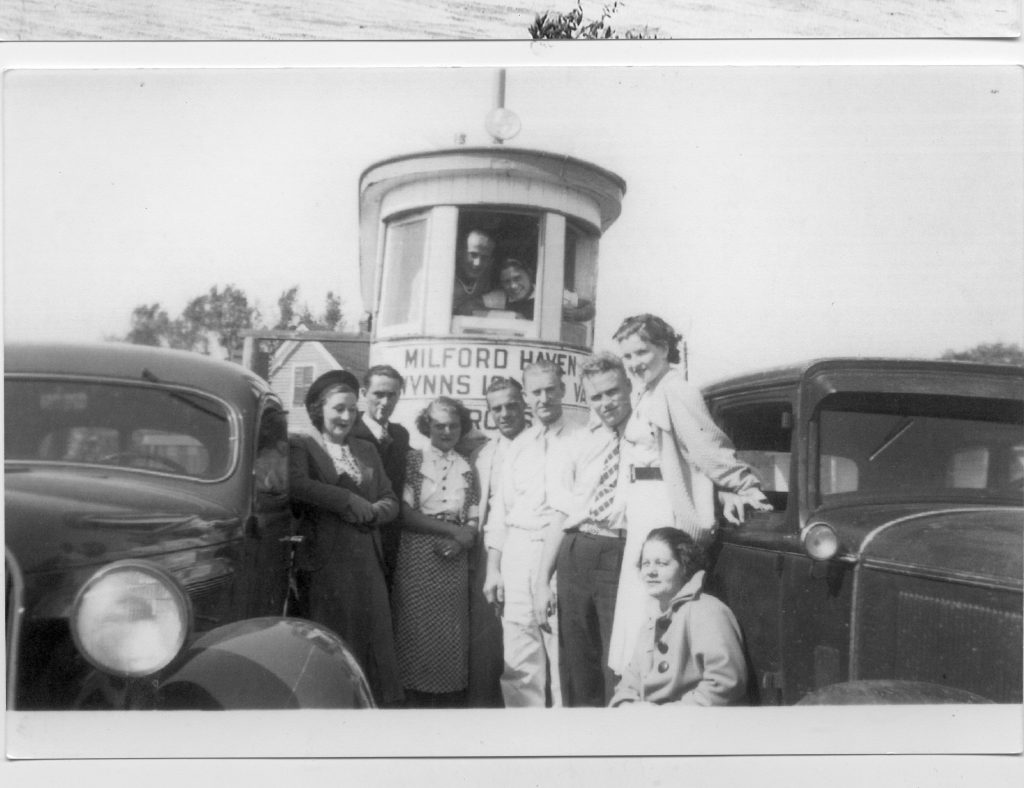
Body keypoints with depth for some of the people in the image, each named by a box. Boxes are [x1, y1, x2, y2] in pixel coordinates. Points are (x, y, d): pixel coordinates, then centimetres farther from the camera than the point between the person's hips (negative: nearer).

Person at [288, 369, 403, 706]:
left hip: (368, 561, 5)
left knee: (375, 638, 4)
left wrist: (374, 510, -6)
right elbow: (297, 485, -19)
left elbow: (391, 501, 17)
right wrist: (349, 500, -14)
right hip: (326, 561, -5)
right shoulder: (300, 444, 1)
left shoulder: (366, 450, 20)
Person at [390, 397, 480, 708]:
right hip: (416, 559, -3)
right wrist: (452, 530, -9)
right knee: (416, 629, -3)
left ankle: (450, 699, 11)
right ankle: (415, 699, 9)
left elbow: (473, 521, 10)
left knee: (451, 632, 2)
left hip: (453, 561, 3)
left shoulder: (467, 468, 11)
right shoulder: (413, 459, 2)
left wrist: (461, 541, -11)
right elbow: (405, 513, -6)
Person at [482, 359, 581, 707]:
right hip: (518, 551, 4)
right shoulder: (517, 447, 17)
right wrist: (493, 568, 10)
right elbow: (500, 509, 16)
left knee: (565, 656, -4)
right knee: (519, 660, 3)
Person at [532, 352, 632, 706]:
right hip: (575, 554, 4)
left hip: (626, 556, -4)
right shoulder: (581, 441, 15)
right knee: (575, 666, 9)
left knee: (618, 669, -4)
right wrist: (543, 580, 11)